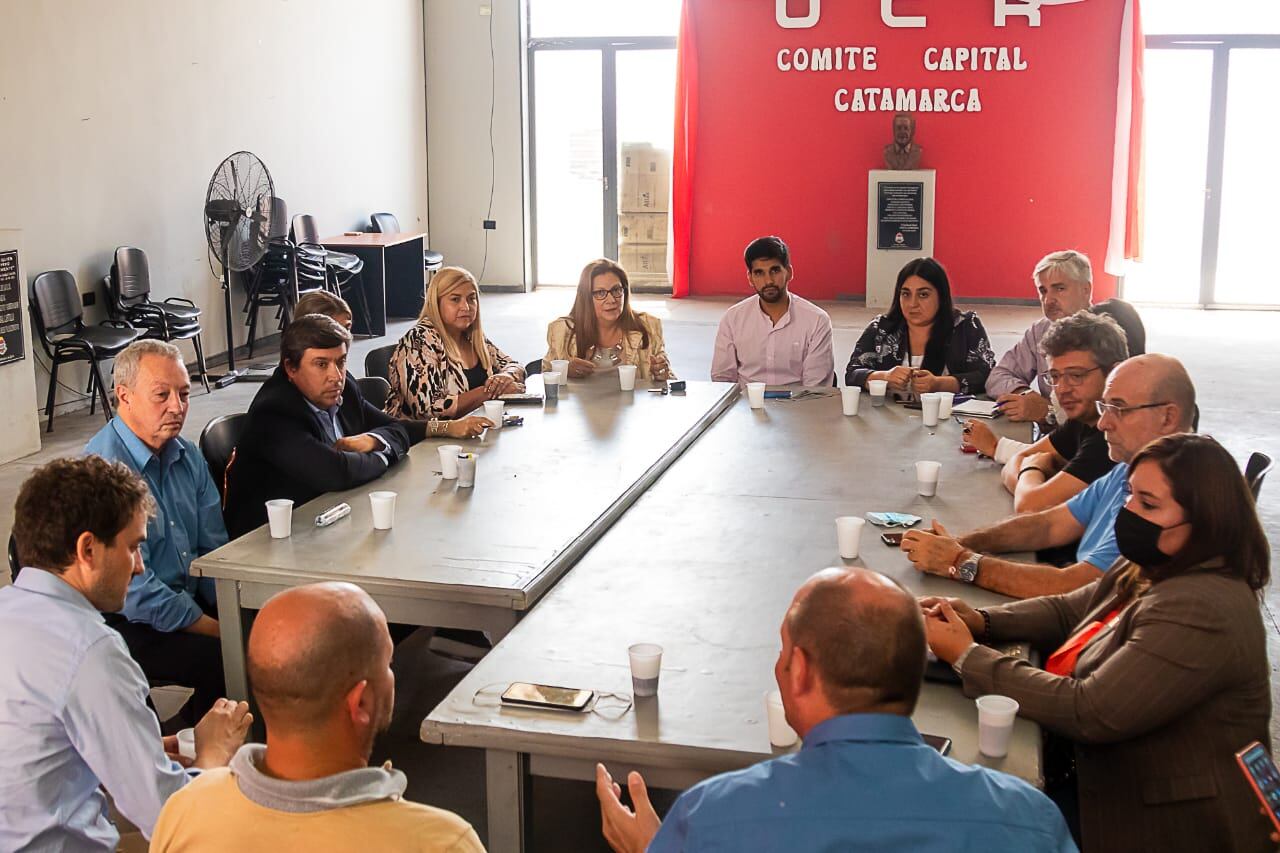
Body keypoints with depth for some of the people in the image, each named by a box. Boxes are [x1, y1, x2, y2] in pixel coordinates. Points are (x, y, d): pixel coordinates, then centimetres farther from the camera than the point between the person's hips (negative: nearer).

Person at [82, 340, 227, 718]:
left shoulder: (187, 456, 8)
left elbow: (213, 547, 11)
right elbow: (134, 589, -20)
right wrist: (218, 630, -18)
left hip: (192, 599, 8)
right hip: (126, 623, -8)